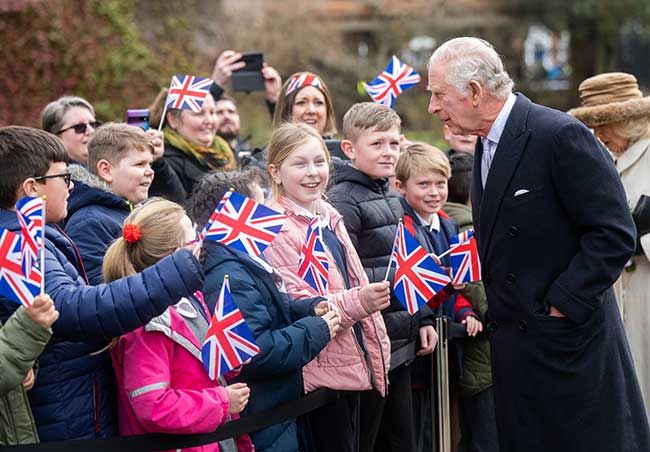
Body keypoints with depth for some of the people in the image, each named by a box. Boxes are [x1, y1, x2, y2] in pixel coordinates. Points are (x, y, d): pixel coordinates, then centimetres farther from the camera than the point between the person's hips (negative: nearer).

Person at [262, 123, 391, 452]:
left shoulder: (329, 218, 13)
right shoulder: (277, 229, -13)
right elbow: (296, 306, -19)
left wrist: (378, 348, 17)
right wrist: (357, 301, -32)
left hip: (352, 363, 8)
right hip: (320, 371, -8)